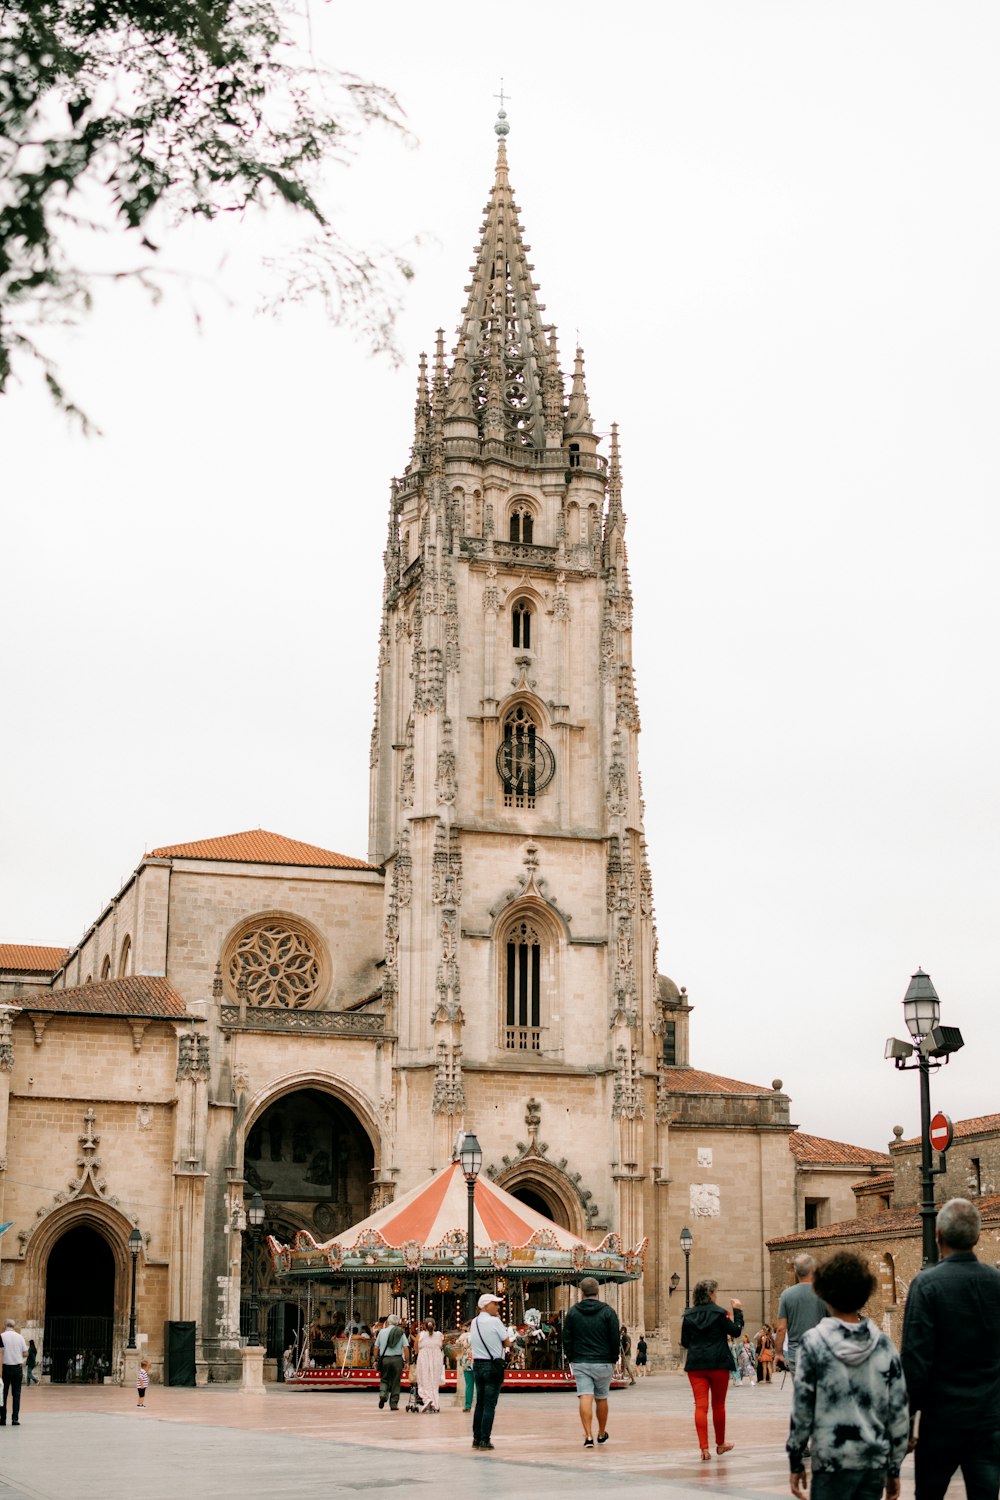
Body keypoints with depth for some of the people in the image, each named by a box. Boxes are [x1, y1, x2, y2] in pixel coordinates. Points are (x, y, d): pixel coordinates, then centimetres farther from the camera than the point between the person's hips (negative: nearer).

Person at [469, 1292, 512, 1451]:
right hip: (493, 1366, -7)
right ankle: (484, 1440, -5)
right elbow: (507, 1343, -4)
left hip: (477, 1364, 7)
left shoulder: (474, 1322, 8)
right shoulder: (494, 1321, -12)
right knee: (490, 1405, -3)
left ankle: (476, 1438, 15)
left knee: (479, 1403, 13)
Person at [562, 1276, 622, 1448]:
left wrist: (571, 1358, 13)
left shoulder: (573, 1312, 2)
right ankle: (602, 1433, 27)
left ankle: (588, 1436, -15)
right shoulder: (608, 1312, -3)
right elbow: (615, 1338, -2)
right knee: (601, 1399, 14)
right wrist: (614, 1359, 9)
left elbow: (566, 1338, 4)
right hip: (603, 1363, 0)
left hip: (580, 1363, 0)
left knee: (585, 1398, -5)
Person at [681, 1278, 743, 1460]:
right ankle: (720, 1444, 28)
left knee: (700, 1405, -1)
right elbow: (736, 1332, -1)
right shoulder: (719, 1312, -8)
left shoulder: (688, 1315, 2)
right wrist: (738, 1311, 9)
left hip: (695, 1365, 2)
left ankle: (704, 1447, -10)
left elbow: (685, 1343, 7)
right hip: (718, 1364, -2)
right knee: (718, 1405, 14)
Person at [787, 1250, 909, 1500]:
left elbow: (802, 1409, -6)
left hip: (833, 1463, -3)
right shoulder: (883, 1344, 3)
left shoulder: (813, 1342, -6)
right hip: (875, 1462, 4)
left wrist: (796, 1463, 3)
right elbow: (900, 1412, 5)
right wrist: (894, 1469, 13)